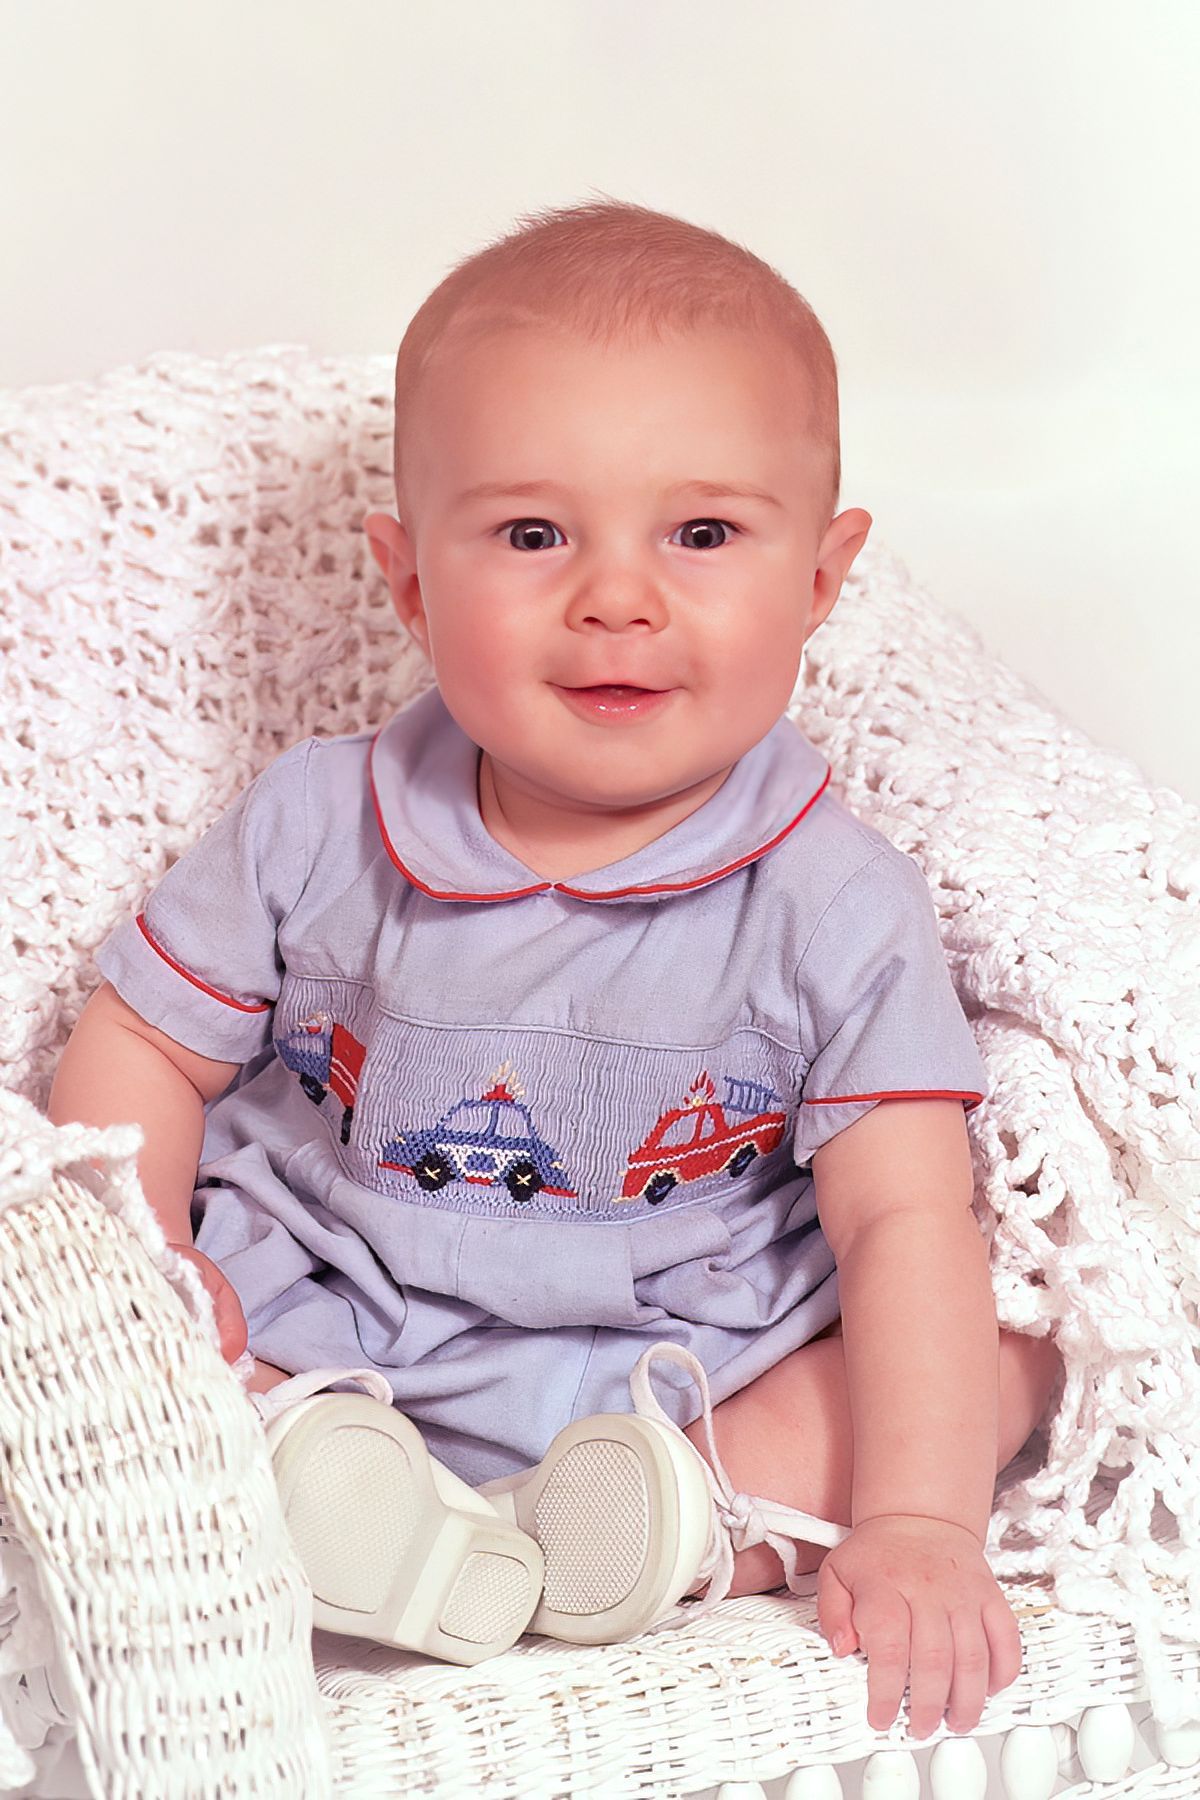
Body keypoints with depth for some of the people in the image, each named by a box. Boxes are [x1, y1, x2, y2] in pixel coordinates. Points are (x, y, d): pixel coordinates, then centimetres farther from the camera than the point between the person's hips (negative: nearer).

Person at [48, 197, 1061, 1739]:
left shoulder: (836, 908, -12)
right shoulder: (316, 827, -8)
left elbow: (906, 1224, -14)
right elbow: (143, 1039, 4)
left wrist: (917, 1526, -24)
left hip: (682, 1391, 0)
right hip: (308, 1348, 1)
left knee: (1026, 1332, -14)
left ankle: (688, 1525, -29)